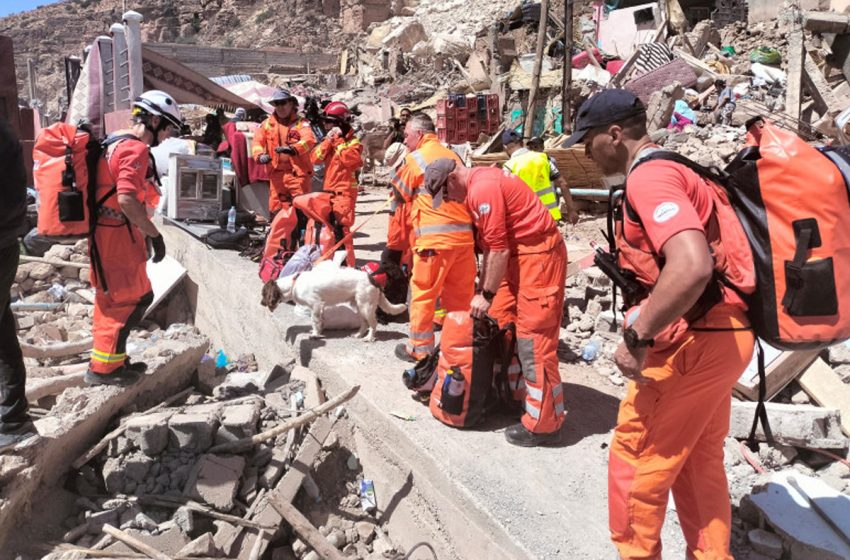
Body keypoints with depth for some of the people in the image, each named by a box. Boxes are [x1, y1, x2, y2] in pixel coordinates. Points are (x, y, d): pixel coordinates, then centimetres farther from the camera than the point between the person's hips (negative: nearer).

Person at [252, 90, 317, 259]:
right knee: (276, 212, 8)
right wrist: (260, 155, -19)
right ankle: (275, 251, 17)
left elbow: (309, 140, -15)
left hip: (298, 173, -3)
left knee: (300, 212, -6)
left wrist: (292, 148, -34)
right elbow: (257, 142, 4)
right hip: (277, 174, 4)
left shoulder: (301, 123, 3)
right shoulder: (267, 124, 14)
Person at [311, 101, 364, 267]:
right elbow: (316, 158, 4)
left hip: (344, 192, -8)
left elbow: (347, 158, -25)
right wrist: (328, 140, -6)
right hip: (329, 191, 8)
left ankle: (348, 264, -9)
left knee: (341, 228, -13)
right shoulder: (330, 140, 15)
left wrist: (338, 140, -15)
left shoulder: (353, 142, -5)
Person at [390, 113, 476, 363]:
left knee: (423, 294, 6)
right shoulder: (453, 156, 15)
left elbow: (400, 196, 7)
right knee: (460, 295, 14)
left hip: (434, 239, -6)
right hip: (464, 235, 6)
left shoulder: (415, 159, -1)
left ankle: (420, 348, 15)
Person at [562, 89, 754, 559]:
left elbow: (692, 266, -34)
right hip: (719, 334, 10)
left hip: (694, 340, -10)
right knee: (699, 461, 21)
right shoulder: (670, 169, 14)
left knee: (634, 459, 6)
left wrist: (637, 338, -25)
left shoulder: (649, 177, -18)